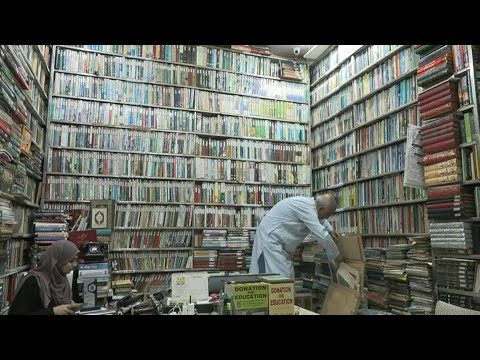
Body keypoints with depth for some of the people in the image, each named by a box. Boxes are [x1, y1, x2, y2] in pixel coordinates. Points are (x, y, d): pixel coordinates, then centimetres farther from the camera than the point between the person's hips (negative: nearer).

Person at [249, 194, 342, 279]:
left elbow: (321, 219, 32)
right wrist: (335, 257, -11)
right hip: (269, 238, -10)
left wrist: (330, 230, 16)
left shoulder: (309, 203, 7)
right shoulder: (306, 207, -23)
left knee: (287, 277, 8)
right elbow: (322, 236, -24)